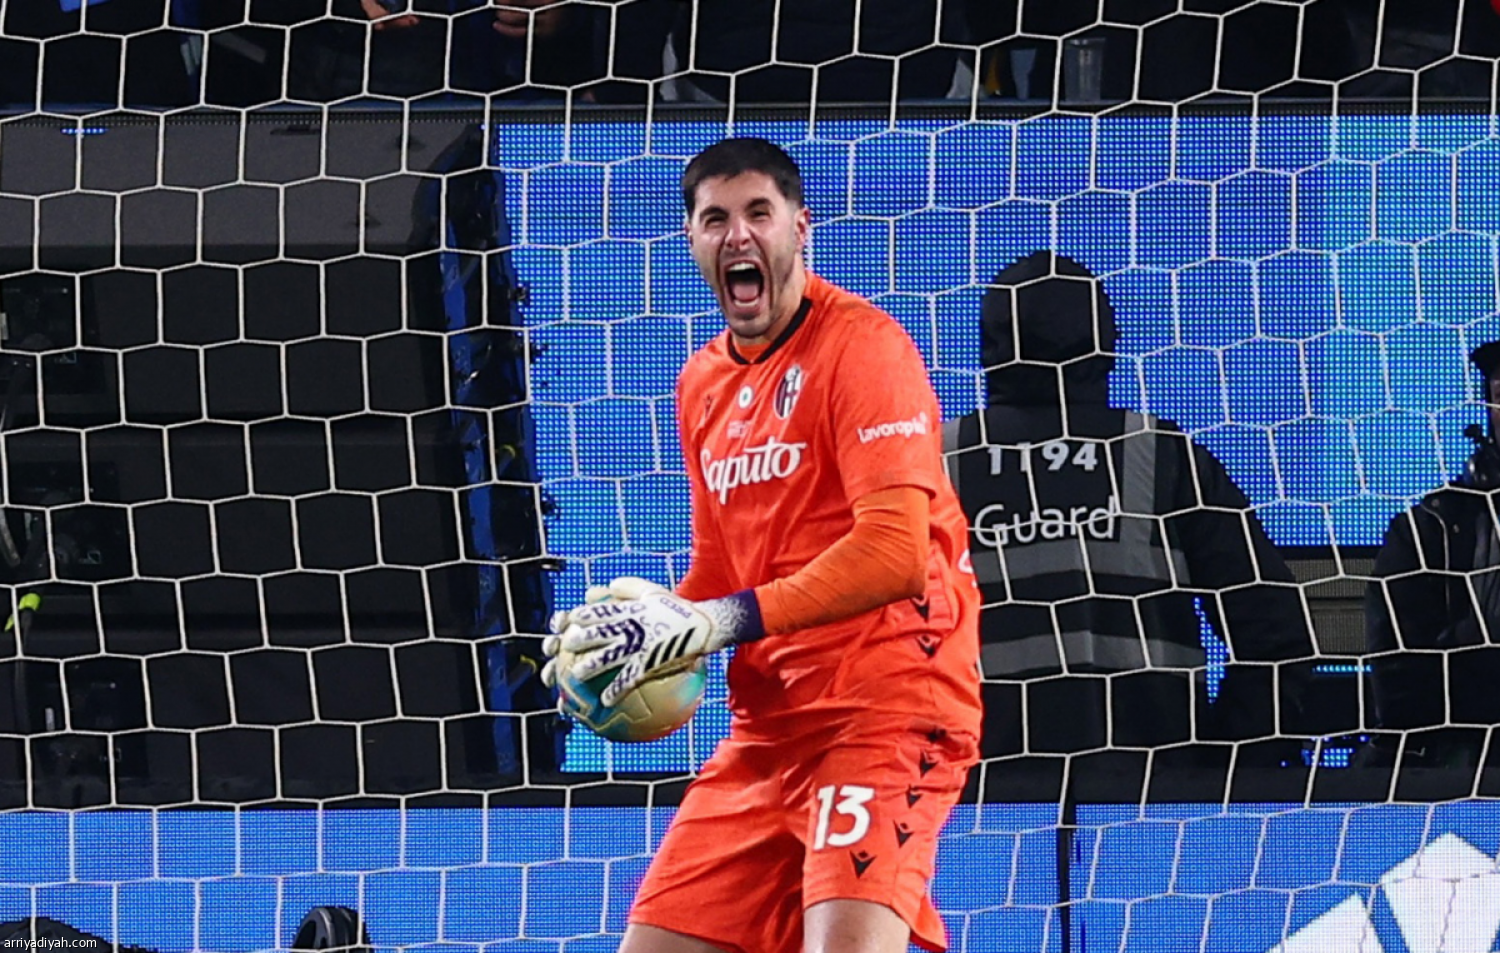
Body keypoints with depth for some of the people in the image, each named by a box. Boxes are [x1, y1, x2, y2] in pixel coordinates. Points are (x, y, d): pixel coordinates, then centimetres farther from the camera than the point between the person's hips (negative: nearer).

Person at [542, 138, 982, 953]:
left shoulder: (860, 344, -9)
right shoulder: (703, 383, 14)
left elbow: (894, 551, -20)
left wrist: (720, 622, -24)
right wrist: (653, 627, 2)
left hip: (886, 707, -8)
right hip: (769, 723, 8)